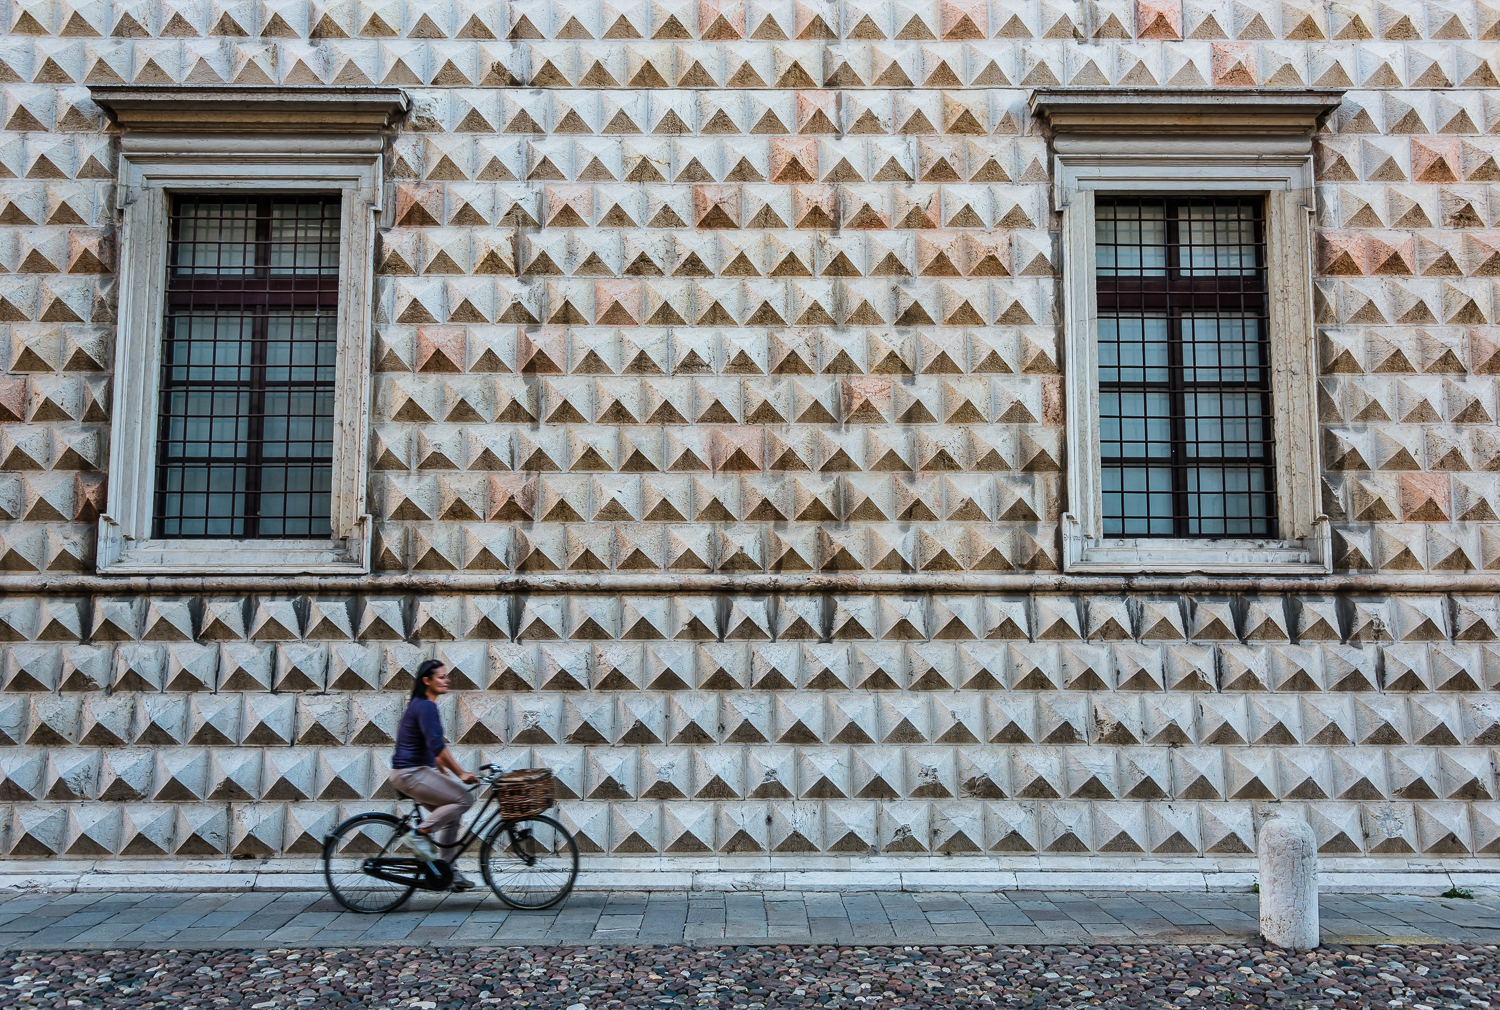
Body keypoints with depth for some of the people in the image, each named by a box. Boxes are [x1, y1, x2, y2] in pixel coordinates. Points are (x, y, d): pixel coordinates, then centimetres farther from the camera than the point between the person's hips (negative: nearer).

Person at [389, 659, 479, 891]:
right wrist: (461, 773, -25)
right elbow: (437, 746, -25)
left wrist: (444, 772, 26)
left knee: (451, 815, 11)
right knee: (464, 799, -15)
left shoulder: (421, 704, 15)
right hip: (409, 773, -10)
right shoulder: (425, 707, -17)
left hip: (417, 771, 10)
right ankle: (419, 835, -8)